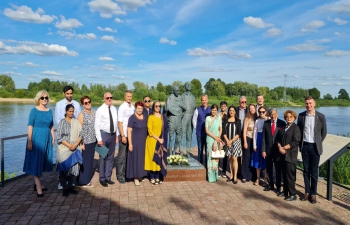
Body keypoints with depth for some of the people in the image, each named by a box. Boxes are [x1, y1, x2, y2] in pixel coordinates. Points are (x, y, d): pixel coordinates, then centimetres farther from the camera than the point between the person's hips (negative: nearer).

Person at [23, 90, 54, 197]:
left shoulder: (49, 111, 8)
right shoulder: (34, 110, -6)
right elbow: (30, 126, -9)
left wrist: (53, 138, 9)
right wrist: (29, 141, -14)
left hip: (47, 138, 6)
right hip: (37, 138, -5)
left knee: (43, 161, 12)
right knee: (36, 162, -2)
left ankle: (36, 183, 25)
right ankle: (38, 187, 1)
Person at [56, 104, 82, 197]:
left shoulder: (76, 122, 10)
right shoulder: (62, 122, 1)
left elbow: (80, 134, 6)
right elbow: (59, 137, -4)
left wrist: (75, 144, -9)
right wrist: (69, 145, -13)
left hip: (75, 149, 3)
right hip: (64, 149, -3)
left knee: (75, 167, -2)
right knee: (64, 167, -6)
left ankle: (70, 186, 14)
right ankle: (65, 188, 7)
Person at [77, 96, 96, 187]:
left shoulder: (94, 113, 7)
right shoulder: (81, 114, -8)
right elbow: (79, 130, -10)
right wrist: (81, 143, -13)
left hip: (93, 141, 5)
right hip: (85, 141, -5)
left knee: (91, 160, 13)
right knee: (85, 161, 2)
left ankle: (88, 179, 27)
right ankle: (84, 181, 16)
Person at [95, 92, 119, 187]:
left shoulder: (114, 109, 6)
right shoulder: (100, 110, -9)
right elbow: (97, 125, -11)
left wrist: (117, 135, 9)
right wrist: (99, 139, -14)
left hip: (113, 134, 5)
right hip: (104, 134, -5)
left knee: (111, 157, 13)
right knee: (103, 157, 4)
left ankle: (108, 177, 26)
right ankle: (102, 178, 18)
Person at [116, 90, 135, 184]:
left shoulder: (133, 107, 7)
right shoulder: (122, 107, -9)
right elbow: (120, 122, -12)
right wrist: (123, 136, -15)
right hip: (124, 135, -6)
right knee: (122, 156, 2)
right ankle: (120, 175, 13)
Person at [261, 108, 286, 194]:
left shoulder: (282, 123, -5)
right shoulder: (266, 123, 3)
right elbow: (263, 137, 2)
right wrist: (263, 150, -2)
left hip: (278, 149, -3)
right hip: (268, 149, 3)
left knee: (278, 169, 2)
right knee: (269, 168, 13)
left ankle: (278, 188, 14)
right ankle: (271, 184, 30)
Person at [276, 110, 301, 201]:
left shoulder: (296, 128, -5)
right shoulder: (283, 128, 15)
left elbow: (295, 142, -13)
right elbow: (278, 138, 14)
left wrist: (284, 147, -12)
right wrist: (280, 147, -5)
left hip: (291, 154, -6)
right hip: (283, 153, 6)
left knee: (290, 175, -4)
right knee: (284, 174, 12)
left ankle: (292, 194, 5)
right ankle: (285, 192, 23)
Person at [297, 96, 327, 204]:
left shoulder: (321, 116, -5)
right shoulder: (301, 115, 1)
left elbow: (324, 132, 4)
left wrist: (318, 143, 3)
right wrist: (300, 143, 6)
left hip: (315, 147, -2)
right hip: (305, 146, 2)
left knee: (314, 172, 5)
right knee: (306, 171, 10)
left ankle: (313, 194, 17)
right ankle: (307, 192, 21)